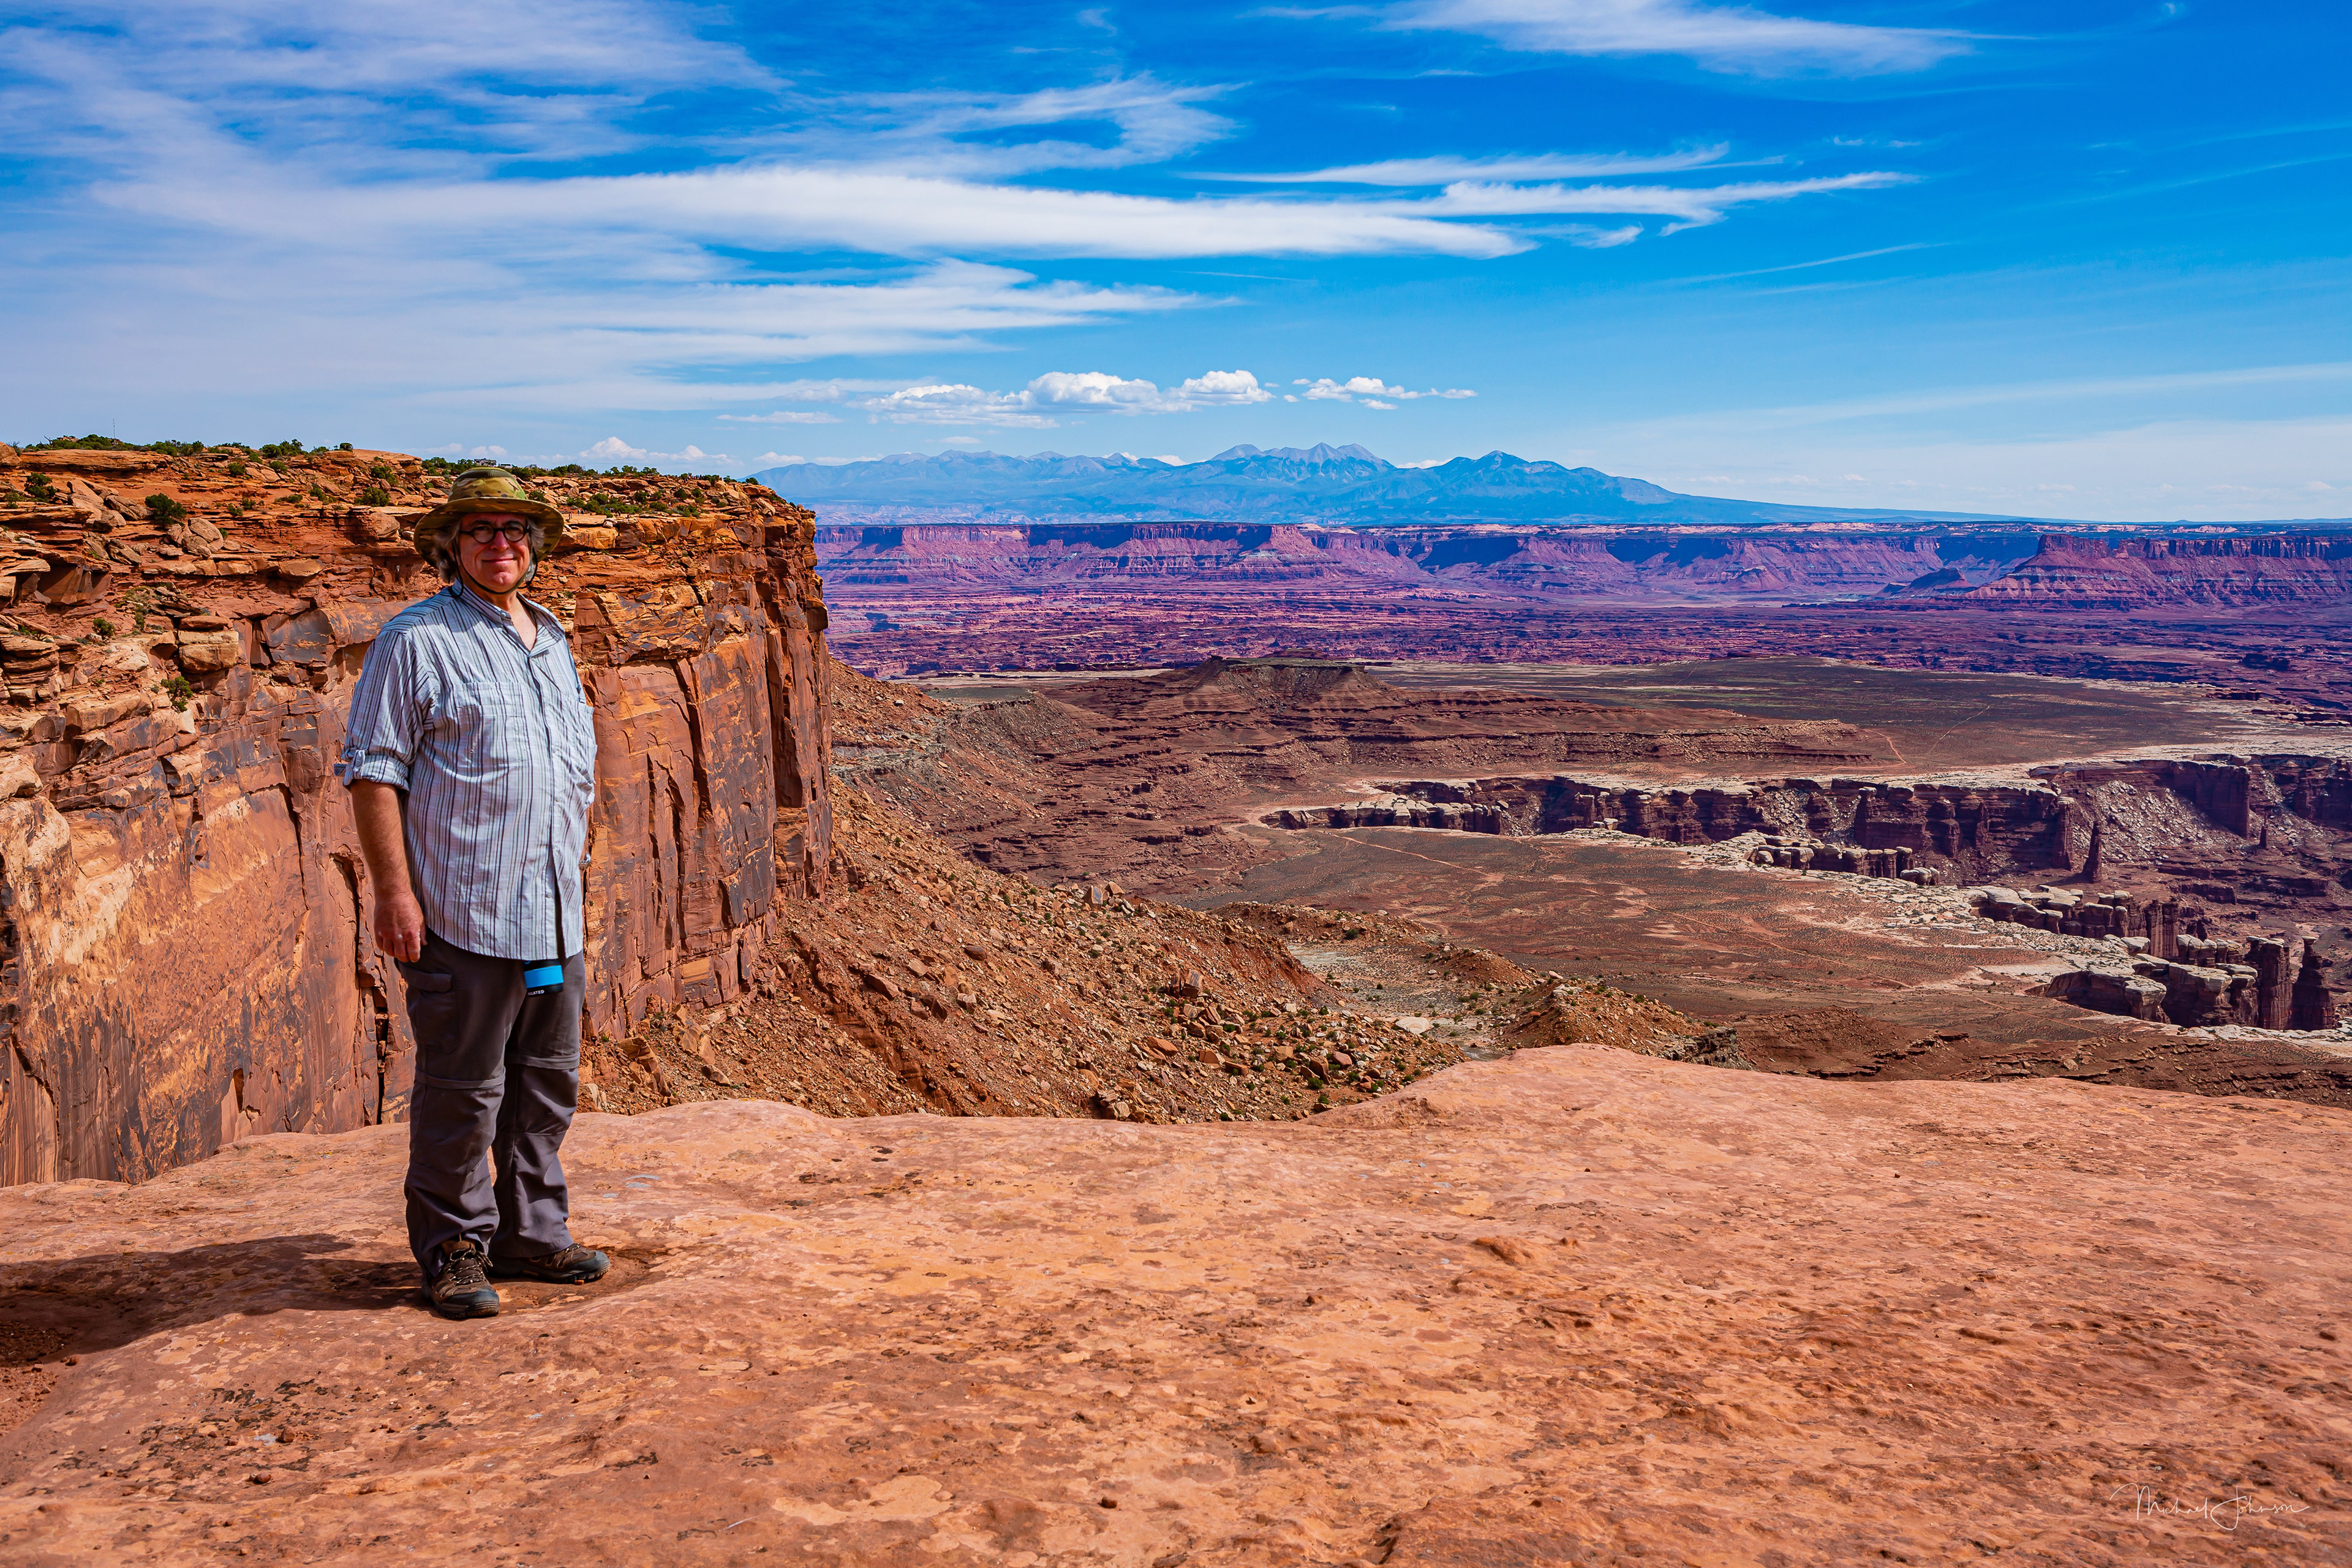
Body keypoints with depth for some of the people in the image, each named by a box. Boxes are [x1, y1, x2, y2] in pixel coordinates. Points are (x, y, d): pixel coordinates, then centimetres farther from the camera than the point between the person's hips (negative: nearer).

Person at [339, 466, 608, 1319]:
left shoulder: (551, 641, 16)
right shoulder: (416, 639, -6)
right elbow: (372, 768, -10)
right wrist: (393, 889, -16)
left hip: (554, 915, 7)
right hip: (462, 914, -7)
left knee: (548, 1083, 13)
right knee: (460, 1091, 0)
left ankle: (532, 1234, 26)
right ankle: (454, 1250, 15)